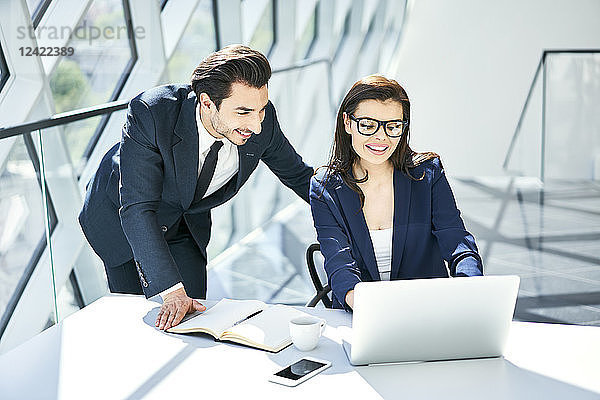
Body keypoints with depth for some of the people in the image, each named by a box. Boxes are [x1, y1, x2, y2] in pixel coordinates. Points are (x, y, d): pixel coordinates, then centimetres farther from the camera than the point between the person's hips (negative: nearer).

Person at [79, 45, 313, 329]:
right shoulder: (150, 113, -39)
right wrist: (172, 291, -46)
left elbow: (298, 175, -5)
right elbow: (136, 210, -40)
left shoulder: (262, 119, -25)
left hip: (189, 220, 3)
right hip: (122, 217, -3)